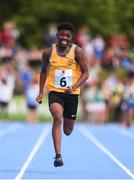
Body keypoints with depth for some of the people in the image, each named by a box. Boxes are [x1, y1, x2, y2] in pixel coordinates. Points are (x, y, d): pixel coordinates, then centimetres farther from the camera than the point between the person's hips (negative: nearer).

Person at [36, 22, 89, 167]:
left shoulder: (77, 51, -5)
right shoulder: (48, 52, 0)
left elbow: (85, 73, -3)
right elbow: (44, 71, 17)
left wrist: (74, 87, -19)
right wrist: (41, 92, 13)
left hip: (72, 93, 1)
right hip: (55, 91, -1)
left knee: (68, 131, 8)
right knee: (58, 117, -29)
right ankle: (58, 156, -30)